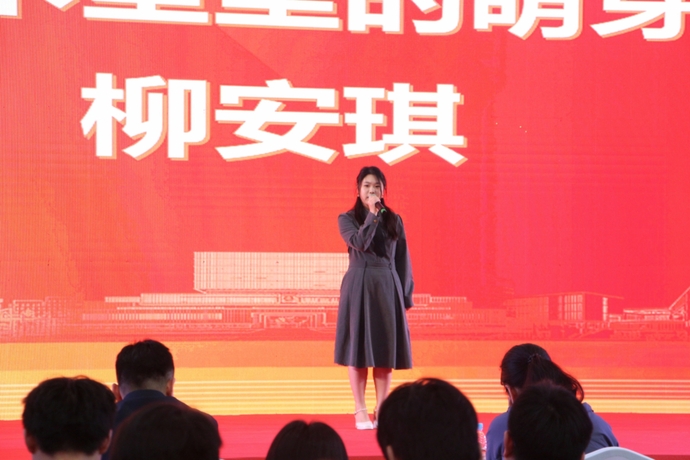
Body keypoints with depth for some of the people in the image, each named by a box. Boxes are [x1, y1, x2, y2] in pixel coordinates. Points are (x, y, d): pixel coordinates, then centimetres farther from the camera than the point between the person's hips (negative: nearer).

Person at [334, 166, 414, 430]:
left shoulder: (394, 220, 9)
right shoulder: (347, 219, 2)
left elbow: (402, 260, 8)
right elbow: (360, 242, -17)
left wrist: (406, 295, 4)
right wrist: (372, 214, -14)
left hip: (388, 287, 2)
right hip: (359, 286, -2)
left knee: (385, 348, 3)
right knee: (358, 348, -1)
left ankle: (381, 410, 10)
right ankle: (360, 411, 4)